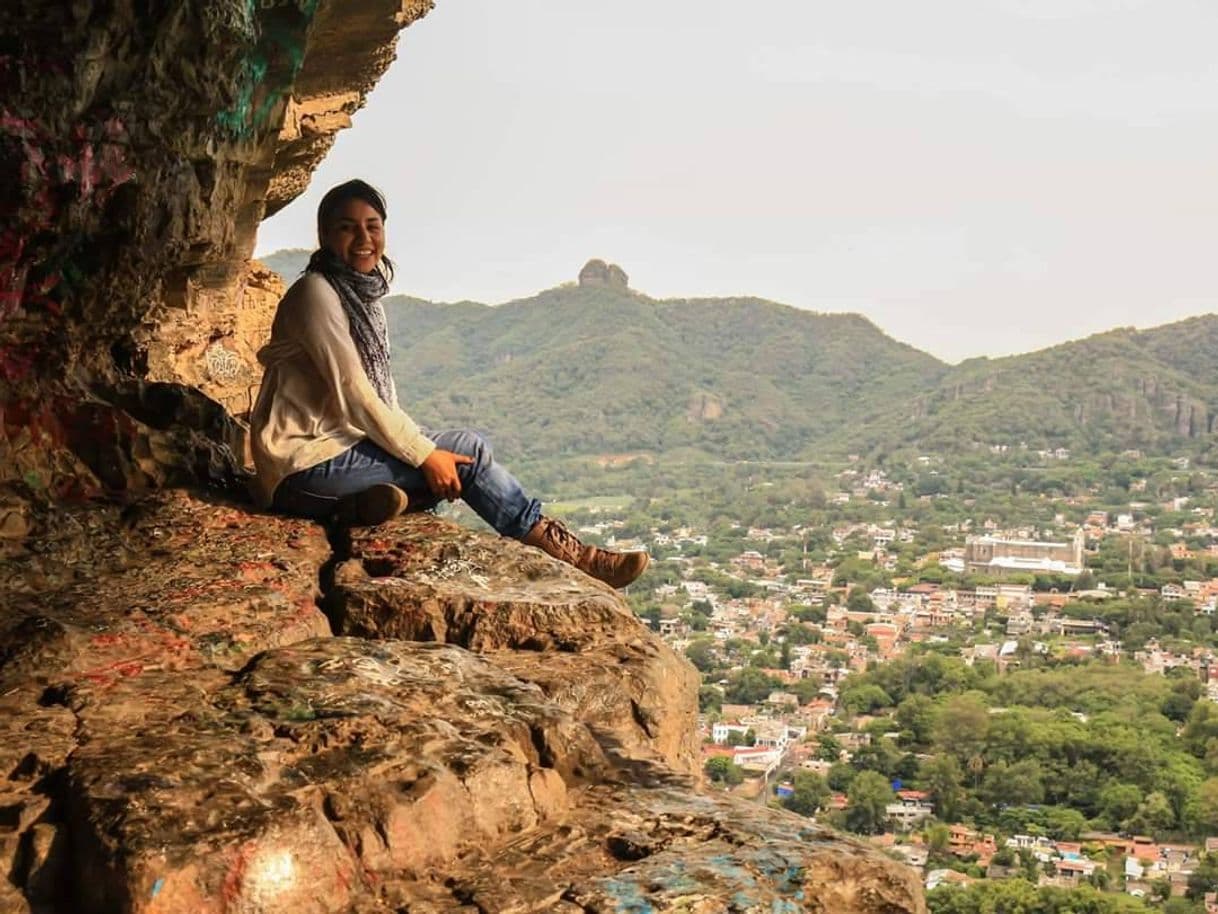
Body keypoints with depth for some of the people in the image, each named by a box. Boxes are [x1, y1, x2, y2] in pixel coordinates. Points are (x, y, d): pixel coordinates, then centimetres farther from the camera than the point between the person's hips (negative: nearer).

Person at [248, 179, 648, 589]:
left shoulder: (365, 295, 13)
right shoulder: (315, 293, -13)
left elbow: (381, 394, 14)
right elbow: (352, 393, -19)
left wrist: (425, 447, 0)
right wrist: (424, 454, -17)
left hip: (340, 447, 8)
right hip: (303, 465, -8)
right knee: (466, 449, -13)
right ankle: (559, 549, -7)